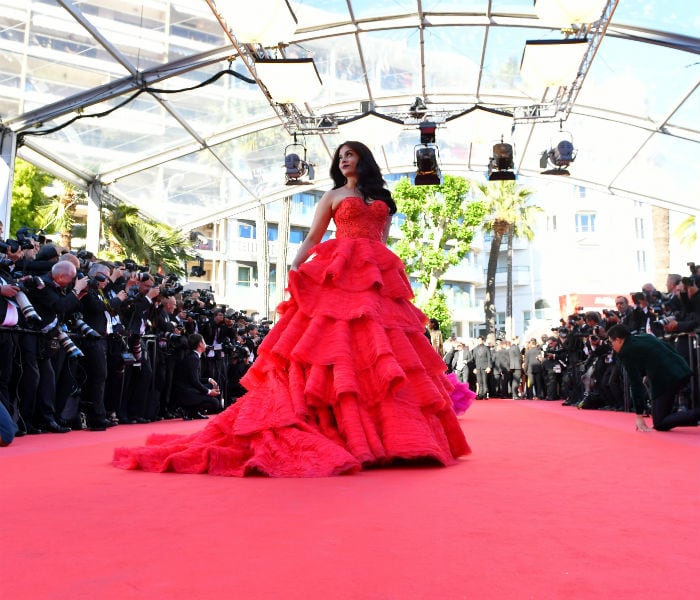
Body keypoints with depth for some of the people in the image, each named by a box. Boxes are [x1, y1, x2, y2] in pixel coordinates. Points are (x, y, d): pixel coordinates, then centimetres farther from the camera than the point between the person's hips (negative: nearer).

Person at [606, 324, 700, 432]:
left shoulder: (625, 352, -4)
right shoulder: (645, 336, 19)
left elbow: (635, 383, -8)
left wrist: (639, 416, -4)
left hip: (665, 380, -9)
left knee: (659, 424, 2)